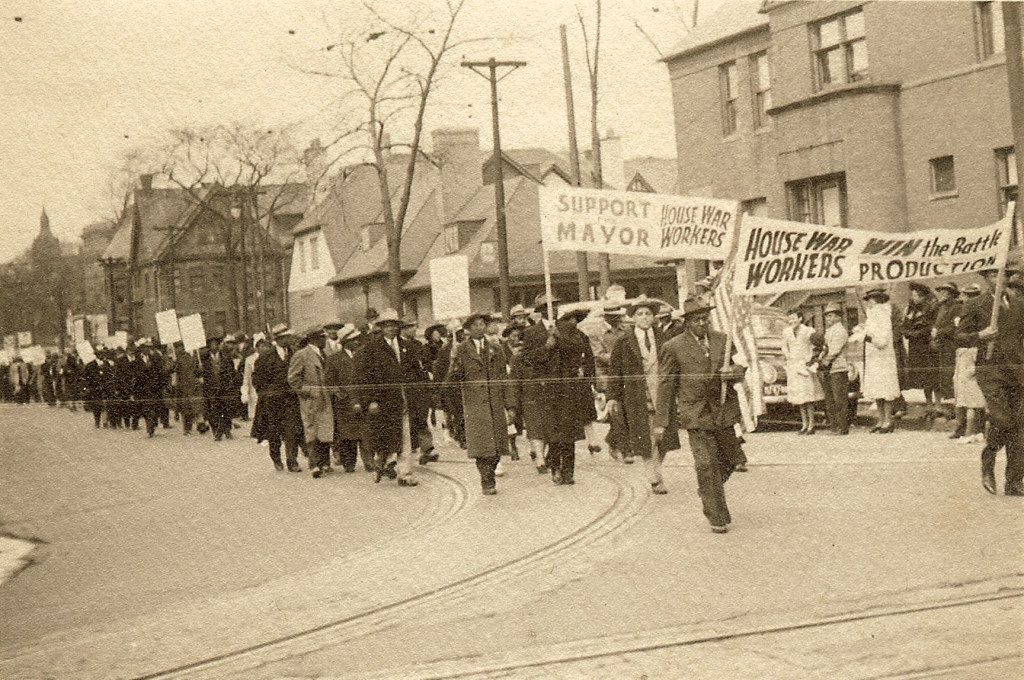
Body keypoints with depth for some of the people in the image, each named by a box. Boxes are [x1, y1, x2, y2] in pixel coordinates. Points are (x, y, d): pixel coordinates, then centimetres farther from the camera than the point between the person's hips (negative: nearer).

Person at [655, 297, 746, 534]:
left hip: (724, 412, 4)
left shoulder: (723, 340, 8)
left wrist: (733, 372, -15)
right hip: (696, 414, -4)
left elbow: (740, 369, 12)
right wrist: (661, 422, -2)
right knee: (707, 465, -9)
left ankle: (707, 491, 42)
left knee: (728, 461, 12)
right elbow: (666, 385, 0)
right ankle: (718, 518, -1)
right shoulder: (674, 348, -3)